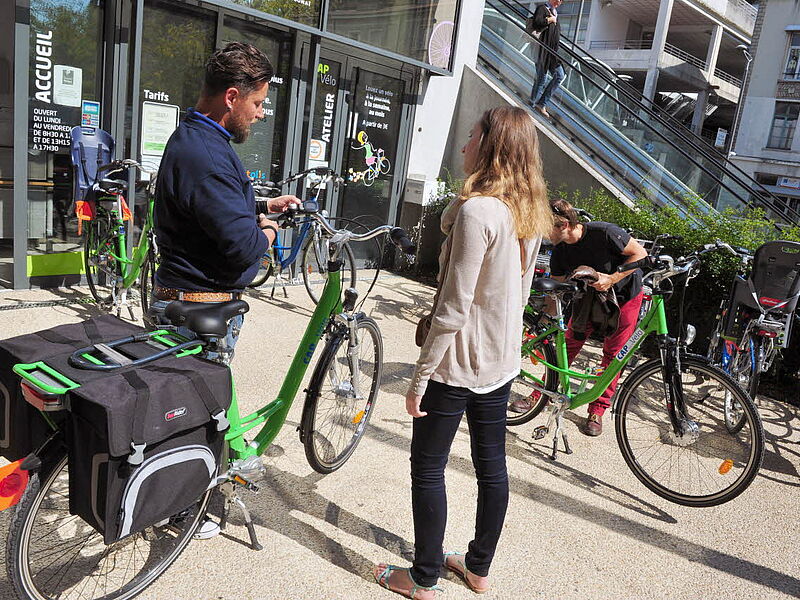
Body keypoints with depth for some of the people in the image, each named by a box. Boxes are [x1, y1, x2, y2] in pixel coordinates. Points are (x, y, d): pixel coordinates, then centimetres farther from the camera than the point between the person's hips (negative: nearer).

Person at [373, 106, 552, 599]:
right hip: (503, 360, 9)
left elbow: (453, 309, -23)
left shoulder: (477, 211, -22)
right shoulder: (530, 213, 5)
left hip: (459, 362, -8)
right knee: (492, 465, 17)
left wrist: (420, 378, -16)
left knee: (427, 467, 8)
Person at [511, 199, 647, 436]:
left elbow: (640, 253, -22)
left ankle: (597, 411, 8)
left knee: (613, 353, -1)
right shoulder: (560, 251, -15)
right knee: (570, 343, -2)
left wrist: (611, 279, -31)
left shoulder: (604, 233, -31)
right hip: (591, 294, 4)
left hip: (625, 294, -4)